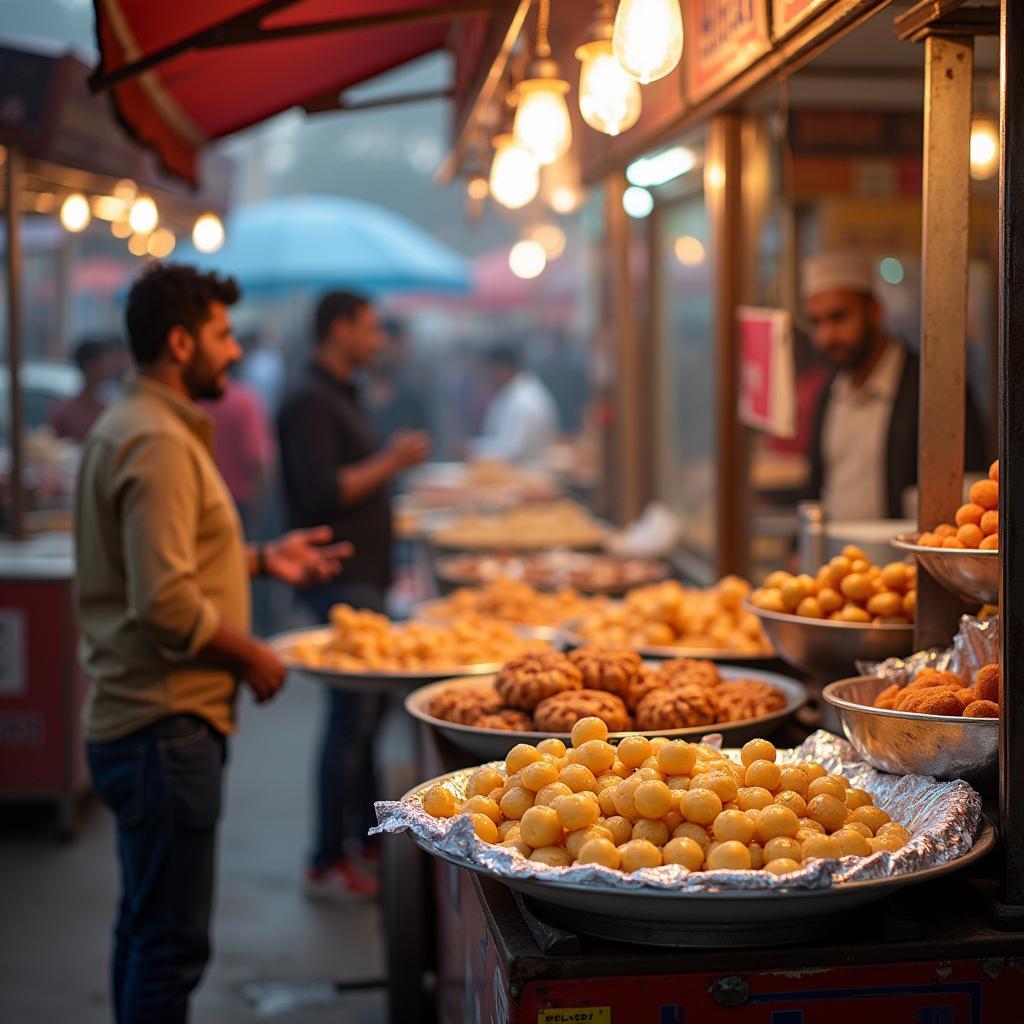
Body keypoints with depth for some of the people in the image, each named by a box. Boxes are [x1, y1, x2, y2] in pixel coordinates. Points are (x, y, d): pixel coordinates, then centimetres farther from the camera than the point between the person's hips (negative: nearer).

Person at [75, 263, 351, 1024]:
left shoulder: (130, 428, 15)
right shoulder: (158, 443, -18)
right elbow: (166, 604, -25)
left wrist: (260, 559, 16)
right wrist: (252, 657, -12)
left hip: (140, 720, 11)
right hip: (167, 725, -11)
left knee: (146, 928, 20)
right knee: (171, 942, -3)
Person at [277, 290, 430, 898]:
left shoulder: (344, 397, 18)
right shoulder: (312, 403, -14)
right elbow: (321, 492, -23)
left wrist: (394, 459, 14)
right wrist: (389, 462, -16)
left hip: (365, 579, 10)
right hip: (341, 581, -10)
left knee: (371, 710, 15)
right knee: (352, 719, -8)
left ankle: (364, 836, 27)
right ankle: (328, 864, -1)